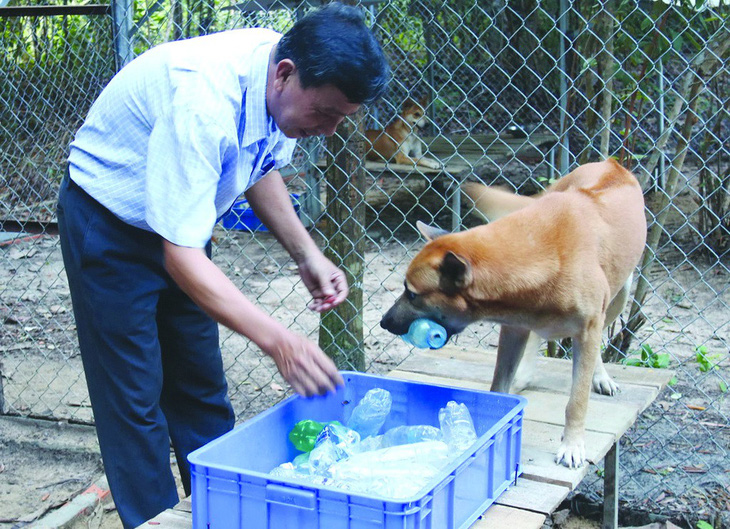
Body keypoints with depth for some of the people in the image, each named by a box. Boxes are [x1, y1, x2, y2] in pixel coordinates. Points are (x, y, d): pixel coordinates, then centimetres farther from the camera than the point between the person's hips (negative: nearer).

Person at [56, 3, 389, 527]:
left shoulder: (290, 83, -14)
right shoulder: (202, 105, -39)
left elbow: (262, 169, 8)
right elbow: (180, 258, -38)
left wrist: (307, 254, -5)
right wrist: (277, 339, -43)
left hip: (178, 213, 7)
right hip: (110, 222, -7)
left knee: (200, 384, 12)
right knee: (135, 395, -4)